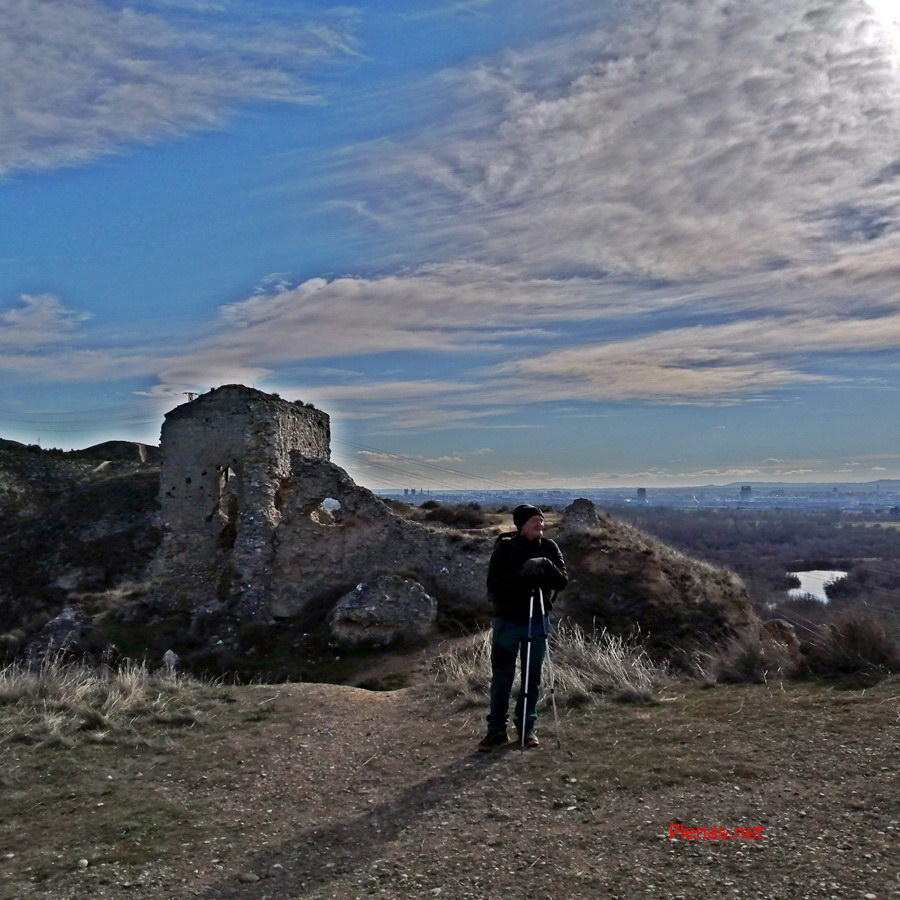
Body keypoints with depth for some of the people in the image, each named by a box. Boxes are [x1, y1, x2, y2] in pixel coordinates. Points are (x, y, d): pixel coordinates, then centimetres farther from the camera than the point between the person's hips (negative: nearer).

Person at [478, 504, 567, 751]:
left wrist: (547, 566, -24)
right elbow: (493, 584, -16)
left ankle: (527, 728, 21)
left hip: (537, 620, 2)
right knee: (501, 678, 4)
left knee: (532, 677, 9)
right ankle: (496, 729, 14)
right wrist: (523, 574, -27)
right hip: (507, 620, -2)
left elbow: (562, 582, -5)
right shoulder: (505, 547, -10)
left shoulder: (548, 548, -2)